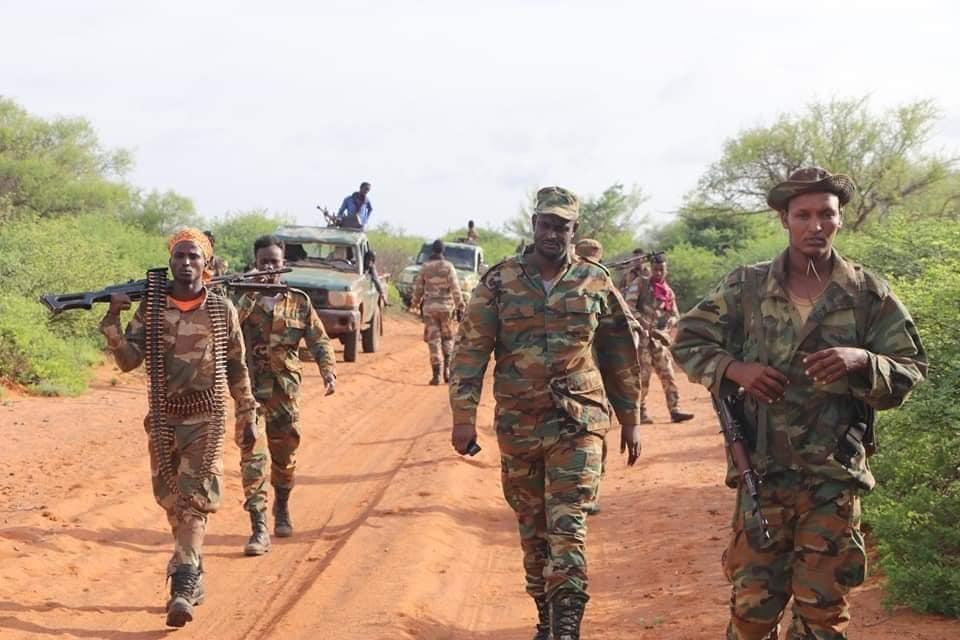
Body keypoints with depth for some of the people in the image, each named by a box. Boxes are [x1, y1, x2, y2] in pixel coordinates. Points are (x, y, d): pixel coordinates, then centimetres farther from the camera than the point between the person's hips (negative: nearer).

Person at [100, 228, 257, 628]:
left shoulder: (222, 310, 1)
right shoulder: (150, 309, 3)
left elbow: (237, 368, 9)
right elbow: (128, 361, -3)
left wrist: (247, 415, 10)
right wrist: (112, 321, -18)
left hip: (206, 418, -3)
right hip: (164, 417, 3)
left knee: (194, 499, -13)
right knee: (172, 501, 11)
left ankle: (182, 587, -21)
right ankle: (192, 575, 27)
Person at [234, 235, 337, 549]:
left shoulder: (299, 301, 6)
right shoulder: (245, 300, 1)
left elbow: (319, 340, 8)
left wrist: (328, 371, -7)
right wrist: (250, 296, -25)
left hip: (286, 391, 2)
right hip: (251, 390, -2)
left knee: (285, 455, 14)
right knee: (252, 456, -11)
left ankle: (282, 509, 40)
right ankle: (259, 529, -14)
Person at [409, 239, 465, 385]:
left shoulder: (425, 267, 1)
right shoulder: (448, 266, -6)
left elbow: (418, 288, 8)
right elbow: (455, 289, -10)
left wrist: (415, 304, 22)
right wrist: (460, 306, -6)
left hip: (429, 308, 1)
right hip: (446, 307, -1)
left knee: (433, 340, 3)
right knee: (447, 338, 15)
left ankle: (436, 374, -3)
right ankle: (446, 367, 1)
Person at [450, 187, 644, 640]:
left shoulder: (596, 283, 1)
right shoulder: (499, 283, 0)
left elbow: (621, 354, 9)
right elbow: (471, 350, -4)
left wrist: (630, 420, 10)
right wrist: (464, 416, -13)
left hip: (578, 424, -2)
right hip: (518, 427, 2)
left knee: (567, 527, -12)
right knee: (532, 529, 13)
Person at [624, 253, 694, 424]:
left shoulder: (668, 291, 13)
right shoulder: (640, 283, -3)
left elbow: (675, 315, 16)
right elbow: (629, 308, -12)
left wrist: (667, 323, -8)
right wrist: (648, 328, -18)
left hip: (659, 338, 5)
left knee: (668, 375, 1)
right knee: (642, 376, -4)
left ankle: (675, 410, 3)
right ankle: (640, 412, 4)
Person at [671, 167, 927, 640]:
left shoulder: (869, 294, 0)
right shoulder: (746, 288, 2)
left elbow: (910, 371, 1)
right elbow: (688, 341, 9)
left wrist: (862, 361, -19)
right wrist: (734, 369, -9)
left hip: (835, 480, 0)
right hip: (764, 474, 0)